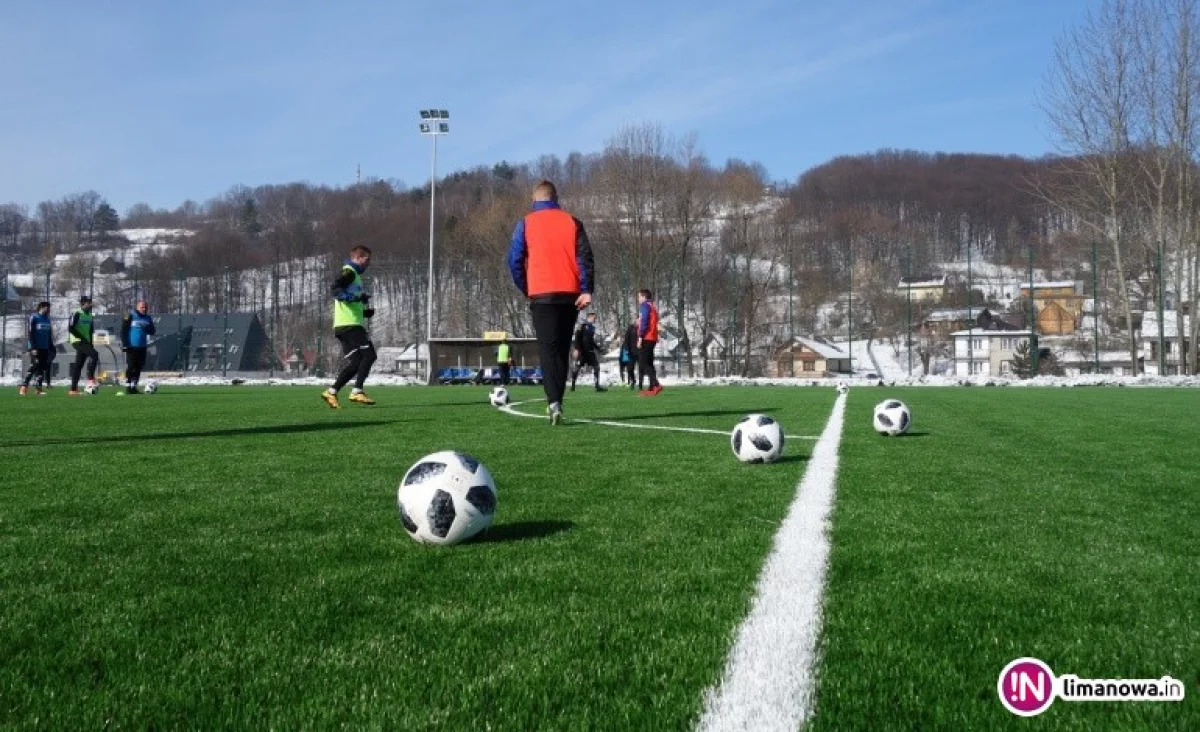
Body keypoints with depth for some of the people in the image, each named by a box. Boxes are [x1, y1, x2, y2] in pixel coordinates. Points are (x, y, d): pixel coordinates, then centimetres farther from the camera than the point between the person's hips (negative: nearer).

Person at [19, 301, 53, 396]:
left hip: (45, 348, 6)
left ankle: (38, 388, 6)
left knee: (42, 367, 3)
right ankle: (24, 386, -11)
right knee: (34, 366, -13)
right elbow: (31, 334, -10)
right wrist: (33, 348, -16)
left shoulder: (47, 319, 14)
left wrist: (51, 349, 14)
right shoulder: (34, 318, -5)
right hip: (36, 348, -6)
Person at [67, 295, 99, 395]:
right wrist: (82, 338, -17)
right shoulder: (77, 314, -8)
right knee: (94, 354, -25)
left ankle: (73, 390, 9)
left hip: (85, 342, 8)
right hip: (78, 341, -8)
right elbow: (70, 328, -16)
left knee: (78, 366, 7)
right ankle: (91, 379, -23)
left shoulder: (89, 315, 16)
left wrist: (91, 343, 15)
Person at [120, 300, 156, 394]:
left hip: (142, 347, 5)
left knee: (138, 368, 7)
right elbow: (123, 331, -6)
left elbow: (152, 332, 9)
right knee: (130, 367, -5)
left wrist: (147, 328, -13)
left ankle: (134, 386, 14)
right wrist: (124, 344, -11)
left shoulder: (148, 318, 10)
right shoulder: (130, 317, -5)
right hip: (131, 347, -5)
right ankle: (128, 387, 0)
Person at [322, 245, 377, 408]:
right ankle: (357, 392, -16)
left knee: (355, 363, 6)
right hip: (350, 325, -10)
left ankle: (331, 392, 5)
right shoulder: (348, 272, -2)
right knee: (369, 355, -13)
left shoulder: (354, 275, 27)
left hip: (346, 326, 10)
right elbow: (335, 289, -20)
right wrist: (356, 297, -26)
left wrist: (365, 313, 18)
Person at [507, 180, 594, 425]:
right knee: (562, 349, 12)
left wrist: (525, 289, 9)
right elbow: (585, 257, -1)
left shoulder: (526, 223, 3)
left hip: (542, 294, -2)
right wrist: (586, 290, -5)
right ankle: (556, 402, 13)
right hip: (570, 294, 2)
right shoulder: (571, 222, 8)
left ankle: (554, 402, -21)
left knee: (548, 349, -4)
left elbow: (514, 259, -2)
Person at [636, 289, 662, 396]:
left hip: (646, 338, -9)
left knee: (643, 363, -11)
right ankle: (652, 388, 5)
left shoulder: (644, 305, -5)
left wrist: (640, 337, -17)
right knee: (649, 363, 10)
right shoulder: (653, 306, 21)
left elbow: (644, 322, -16)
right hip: (653, 338, 9)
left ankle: (656, 384, -24)